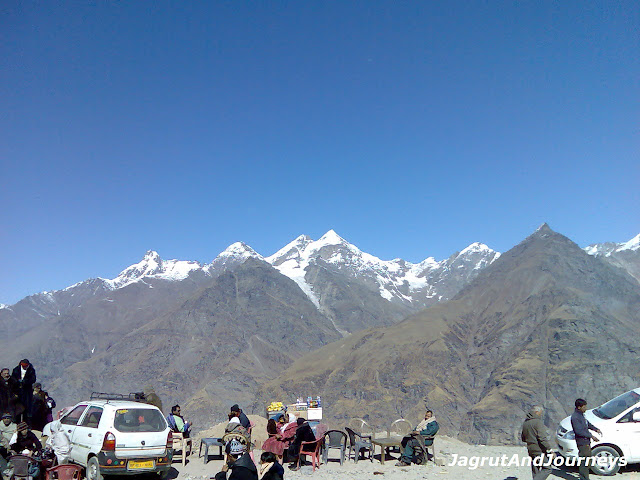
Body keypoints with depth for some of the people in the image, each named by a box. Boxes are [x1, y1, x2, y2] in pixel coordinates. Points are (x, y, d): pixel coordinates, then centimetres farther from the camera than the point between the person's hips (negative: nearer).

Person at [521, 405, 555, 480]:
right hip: (541, 451, -8)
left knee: (535, 472, 14)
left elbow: (523, 438, 20)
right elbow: (543, 438, -21)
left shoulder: (525, 423, 12)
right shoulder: (538, 422, -15)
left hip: (531, 451, 8)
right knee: (547, 469, -2)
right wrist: (550, 449, -14)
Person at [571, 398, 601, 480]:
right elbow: (578, 431, -25)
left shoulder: (581, 414, 10)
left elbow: (587, 423, 25)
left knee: (587, 460, 18)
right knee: (584, 461, -5)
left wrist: (596, 429, 11)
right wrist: (591, 436, -22)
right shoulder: (575, 417, -22)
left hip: (586, 441, 10)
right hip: (582, 442, -10)